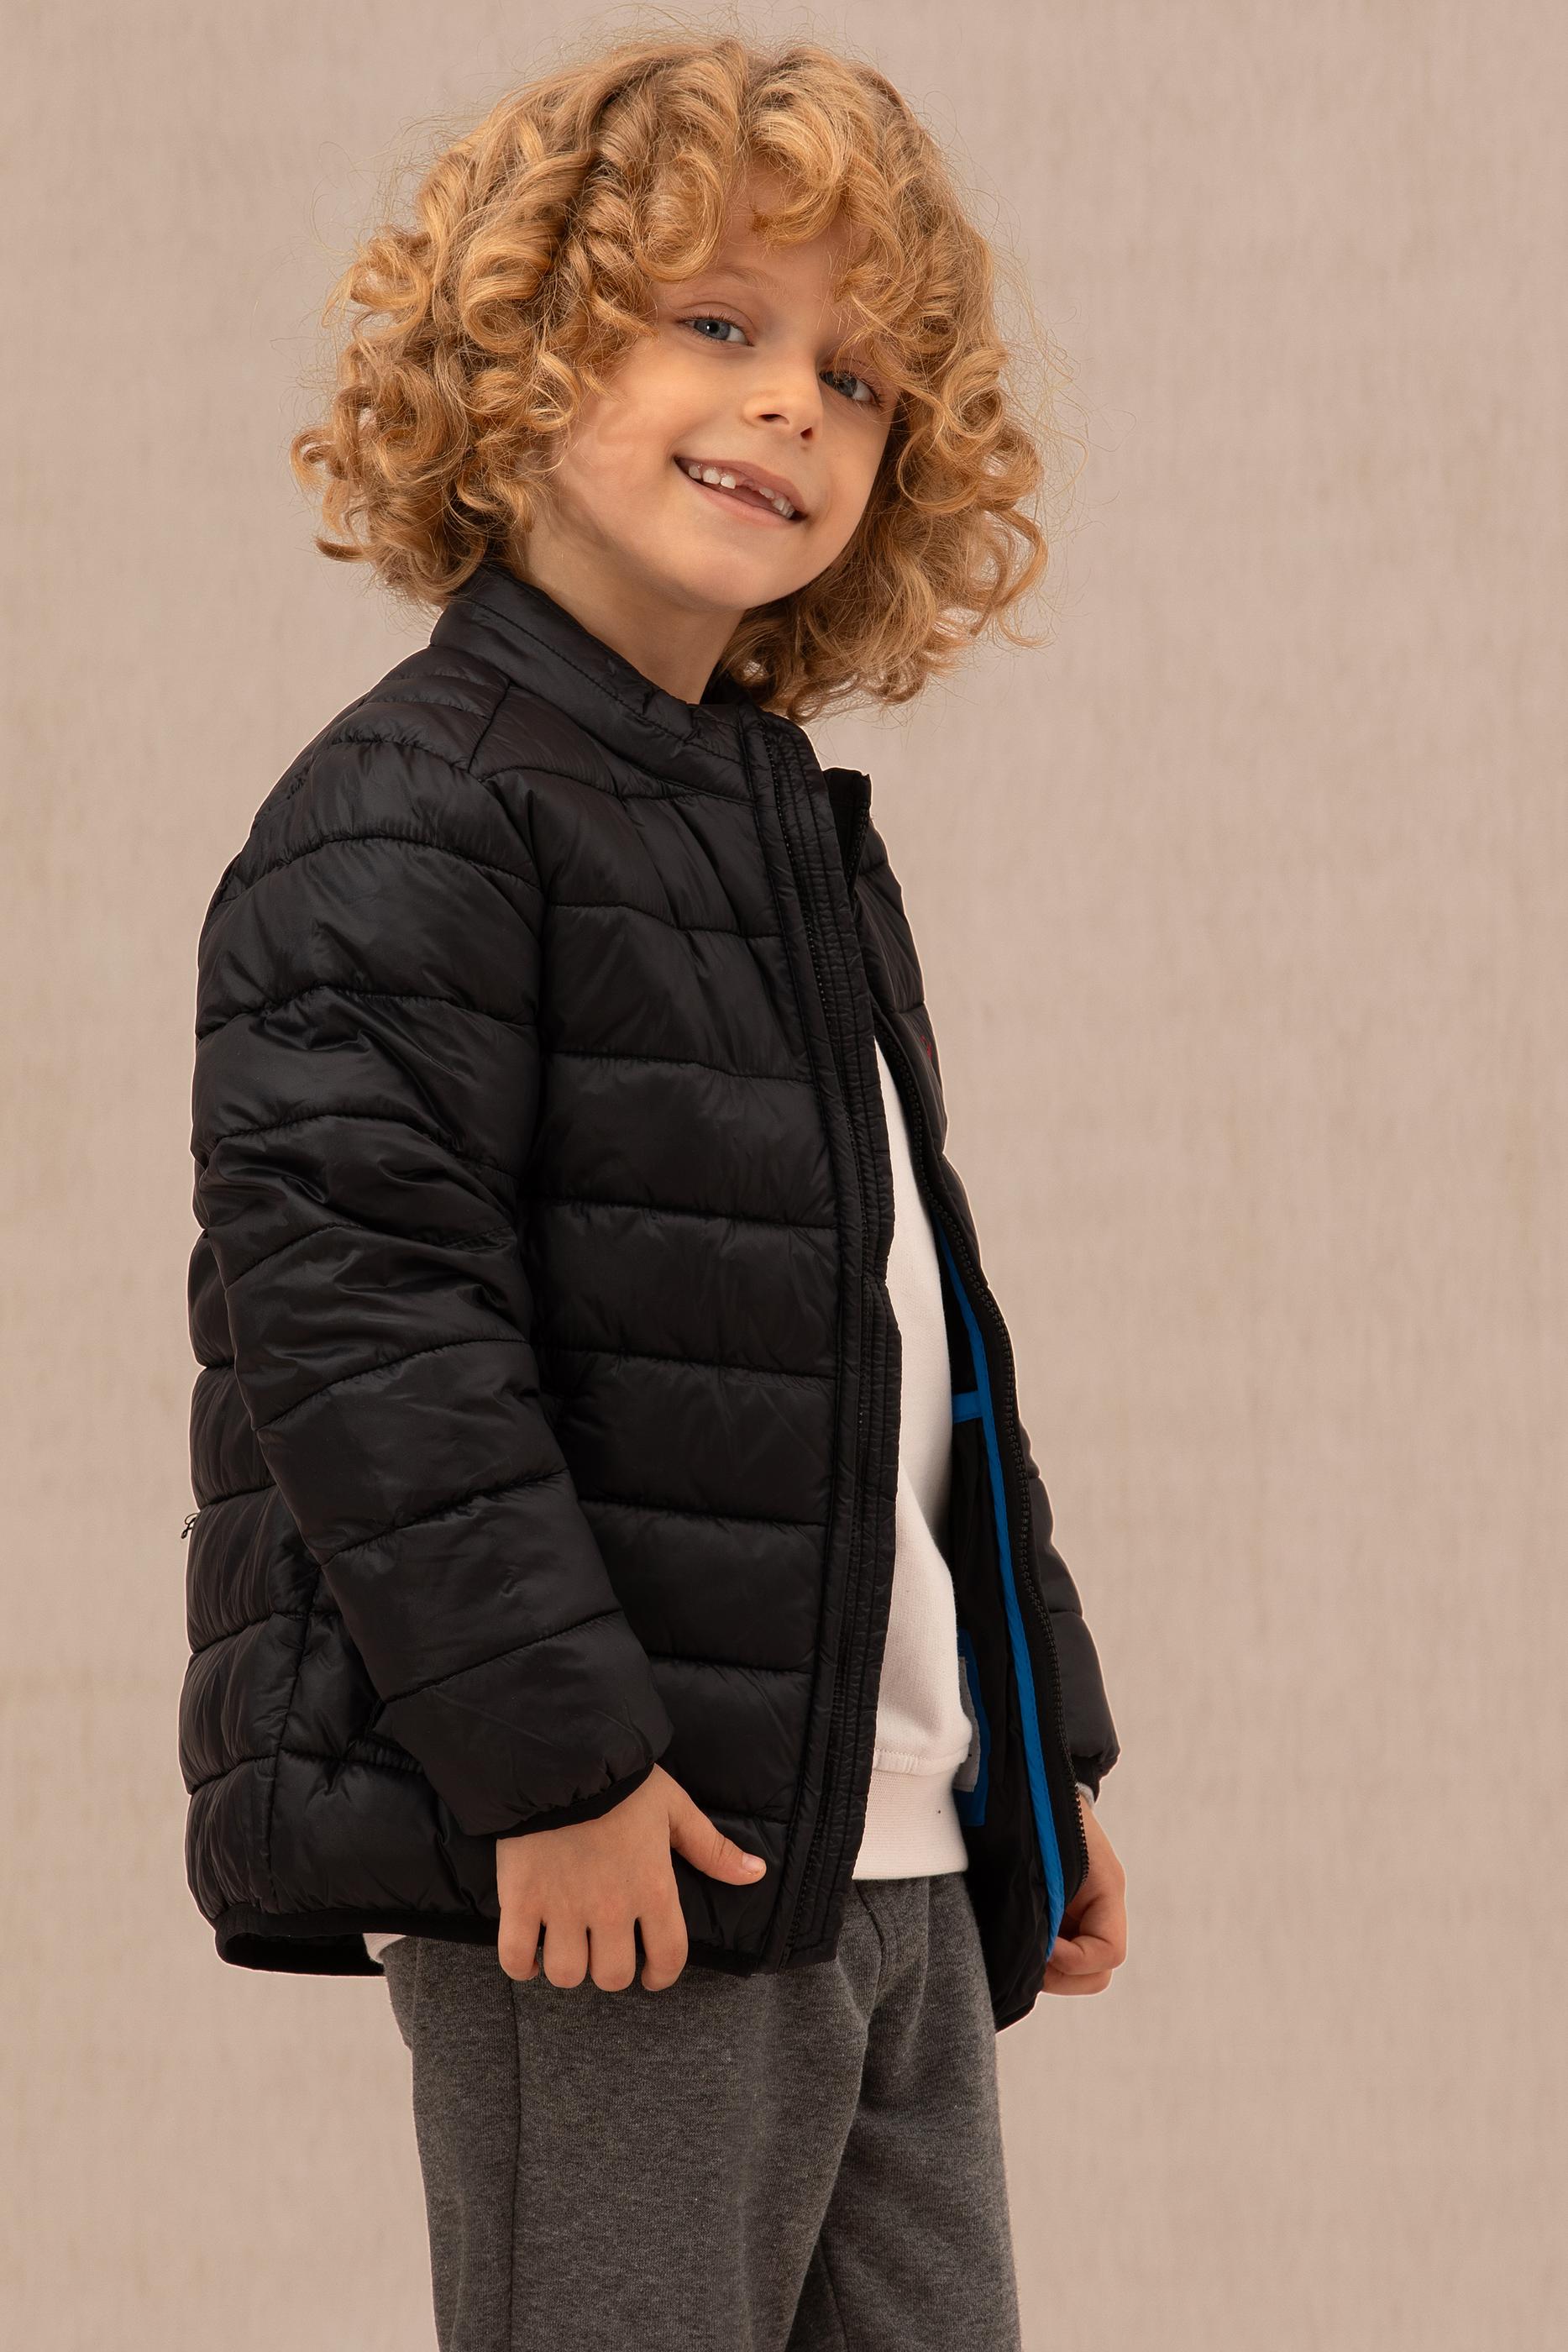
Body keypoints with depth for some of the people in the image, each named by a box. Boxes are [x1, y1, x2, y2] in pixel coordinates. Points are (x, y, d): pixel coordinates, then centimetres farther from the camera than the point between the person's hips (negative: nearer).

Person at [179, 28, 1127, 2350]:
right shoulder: (413, 819, -10)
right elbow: (358, 1305, -19)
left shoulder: (798, 833, 18)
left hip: (892, 1868, 9)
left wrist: (1045, 1749, 23)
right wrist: (556, 1754, -21)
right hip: (593, 1861, -9)